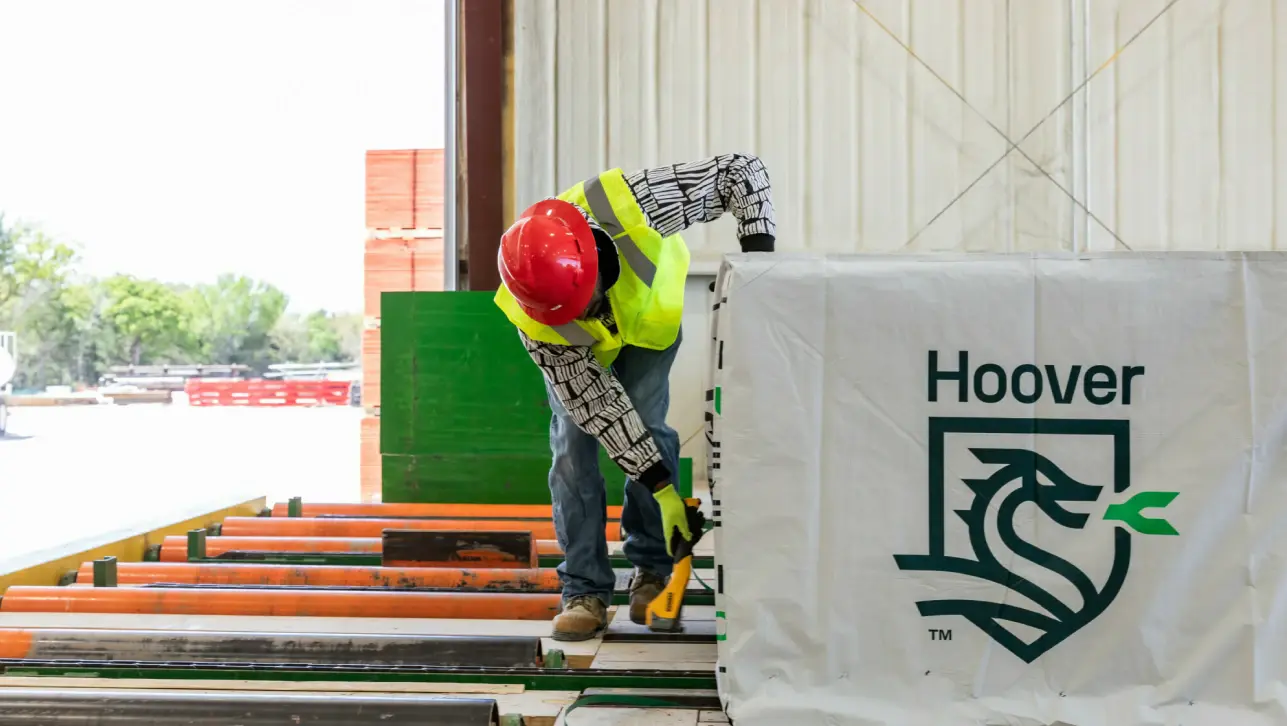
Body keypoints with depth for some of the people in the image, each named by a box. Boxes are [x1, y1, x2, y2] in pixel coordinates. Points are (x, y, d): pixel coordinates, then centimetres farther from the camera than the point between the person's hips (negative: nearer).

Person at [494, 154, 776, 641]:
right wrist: (661, 486, -31)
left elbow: (741, 171, -33)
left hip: (650, 313, 1)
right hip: (578, 349, 0)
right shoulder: (532, 319, -38)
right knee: (574, 444, -12)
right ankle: (585, 592, -2)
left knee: (647, 424, -13)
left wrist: (759, 254, -43)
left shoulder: (631, 203, -44)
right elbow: (595, 403, -31)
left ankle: (652, 568, 4)